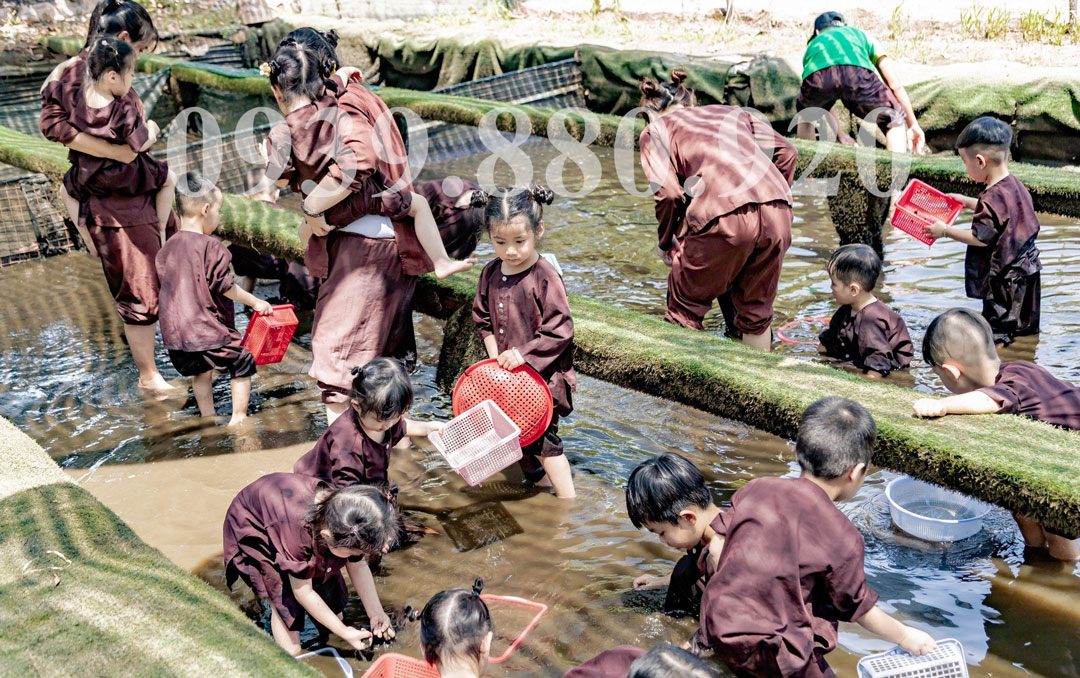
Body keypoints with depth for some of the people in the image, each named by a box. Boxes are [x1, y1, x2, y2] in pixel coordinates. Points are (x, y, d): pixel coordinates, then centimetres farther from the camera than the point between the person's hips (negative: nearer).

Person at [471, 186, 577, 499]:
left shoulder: (545, 277, -19)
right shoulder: (490, 272, -1)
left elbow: (560, 331, -19)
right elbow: (481, 316, 11)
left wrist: (523, 353, -22)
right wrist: (492, 347, -4)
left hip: (541, 373, -7)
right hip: (505, 372, 7)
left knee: (543, 438, -2)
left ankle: (568, 501, 11)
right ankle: (536, 477, 45)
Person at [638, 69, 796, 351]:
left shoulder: (655, 130, 18)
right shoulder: (730, 112, 31)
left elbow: (668, 193, 2)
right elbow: (785, 152, 17)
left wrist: (667, 244, 16)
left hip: (724, 215, -5)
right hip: (776, 210, 5)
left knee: (685, 308, 15)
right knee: (756, 310, 23)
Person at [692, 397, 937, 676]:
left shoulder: (754, 489, 4)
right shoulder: (843, 538, -7)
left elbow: (717, 545, 11)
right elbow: (859, 609, 5)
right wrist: (905, 637, 22)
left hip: (716, 627, 5)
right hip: (769, 651, -4)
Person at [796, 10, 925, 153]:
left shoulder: (813, 45, 44)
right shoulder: (861, 36, 41)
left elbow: (823, 101, 50)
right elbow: (896, 85, 35)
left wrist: (840, 134, 60)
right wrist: (913, 124, 41)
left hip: (818, 75, 2)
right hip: (856, 72, -2)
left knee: (805, 112, 38)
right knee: (895, 119, 22)